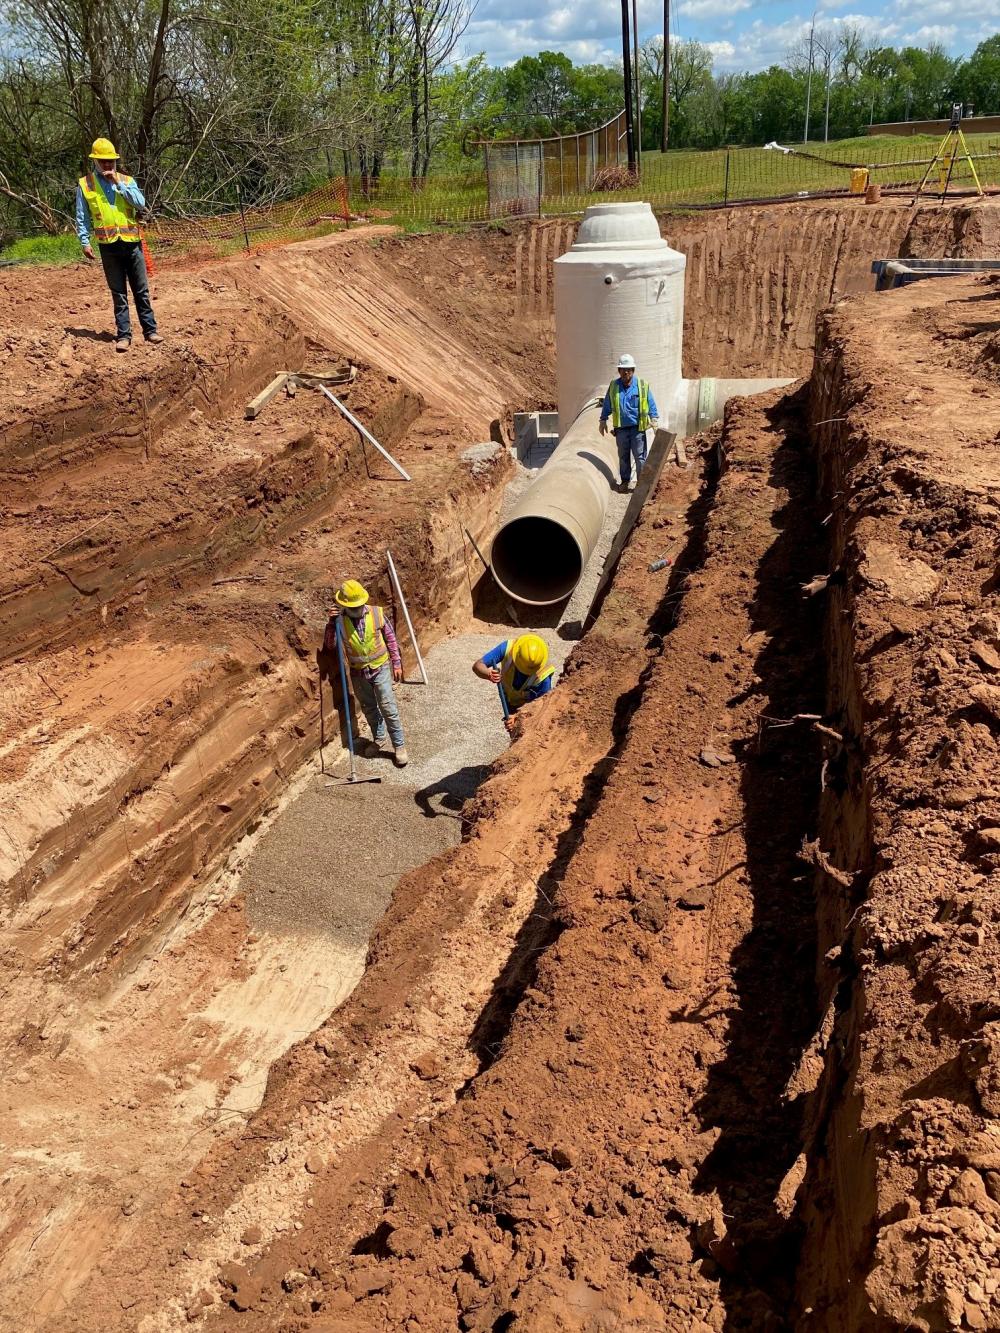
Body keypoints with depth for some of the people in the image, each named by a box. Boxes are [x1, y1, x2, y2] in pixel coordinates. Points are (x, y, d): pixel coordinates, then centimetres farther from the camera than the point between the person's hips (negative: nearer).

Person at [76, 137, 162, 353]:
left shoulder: (126, 180, 9)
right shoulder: (85, 184, 5)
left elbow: (140, 203, -7)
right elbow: (82, 218, 5)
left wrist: (119, 184, -10)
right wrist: (85, 242, -4)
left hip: (131, 243, 1)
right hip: (108, 246, -1)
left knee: (141, 290, 5)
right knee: (118, 293, 2)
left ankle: (150, 329, 12)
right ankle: (123, 335, 5)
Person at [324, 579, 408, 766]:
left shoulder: (377, 613, -12)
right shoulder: (340, 620, -10)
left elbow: (390, 639, -1)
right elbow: (330, 646, -12)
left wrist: (396, 663, 1)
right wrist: (331, 623, -24)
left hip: (380, 668, -2)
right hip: (358, 672, 2)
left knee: (387, 707, -5)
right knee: (369, 709, 18)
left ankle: (399, 745, 5)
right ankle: (378, 737, 39)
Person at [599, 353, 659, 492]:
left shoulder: (642, 385, -2)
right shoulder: (613, 386, 4)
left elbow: (651, 404, 3)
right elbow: (607, 405, 13)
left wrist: (654, 419, -6)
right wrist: (603, 420, 12)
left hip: (638, 428, -2)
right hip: (621, 428, 2)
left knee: (640, 457, -2)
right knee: (623, 456, 12)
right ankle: (625, 480, 24)